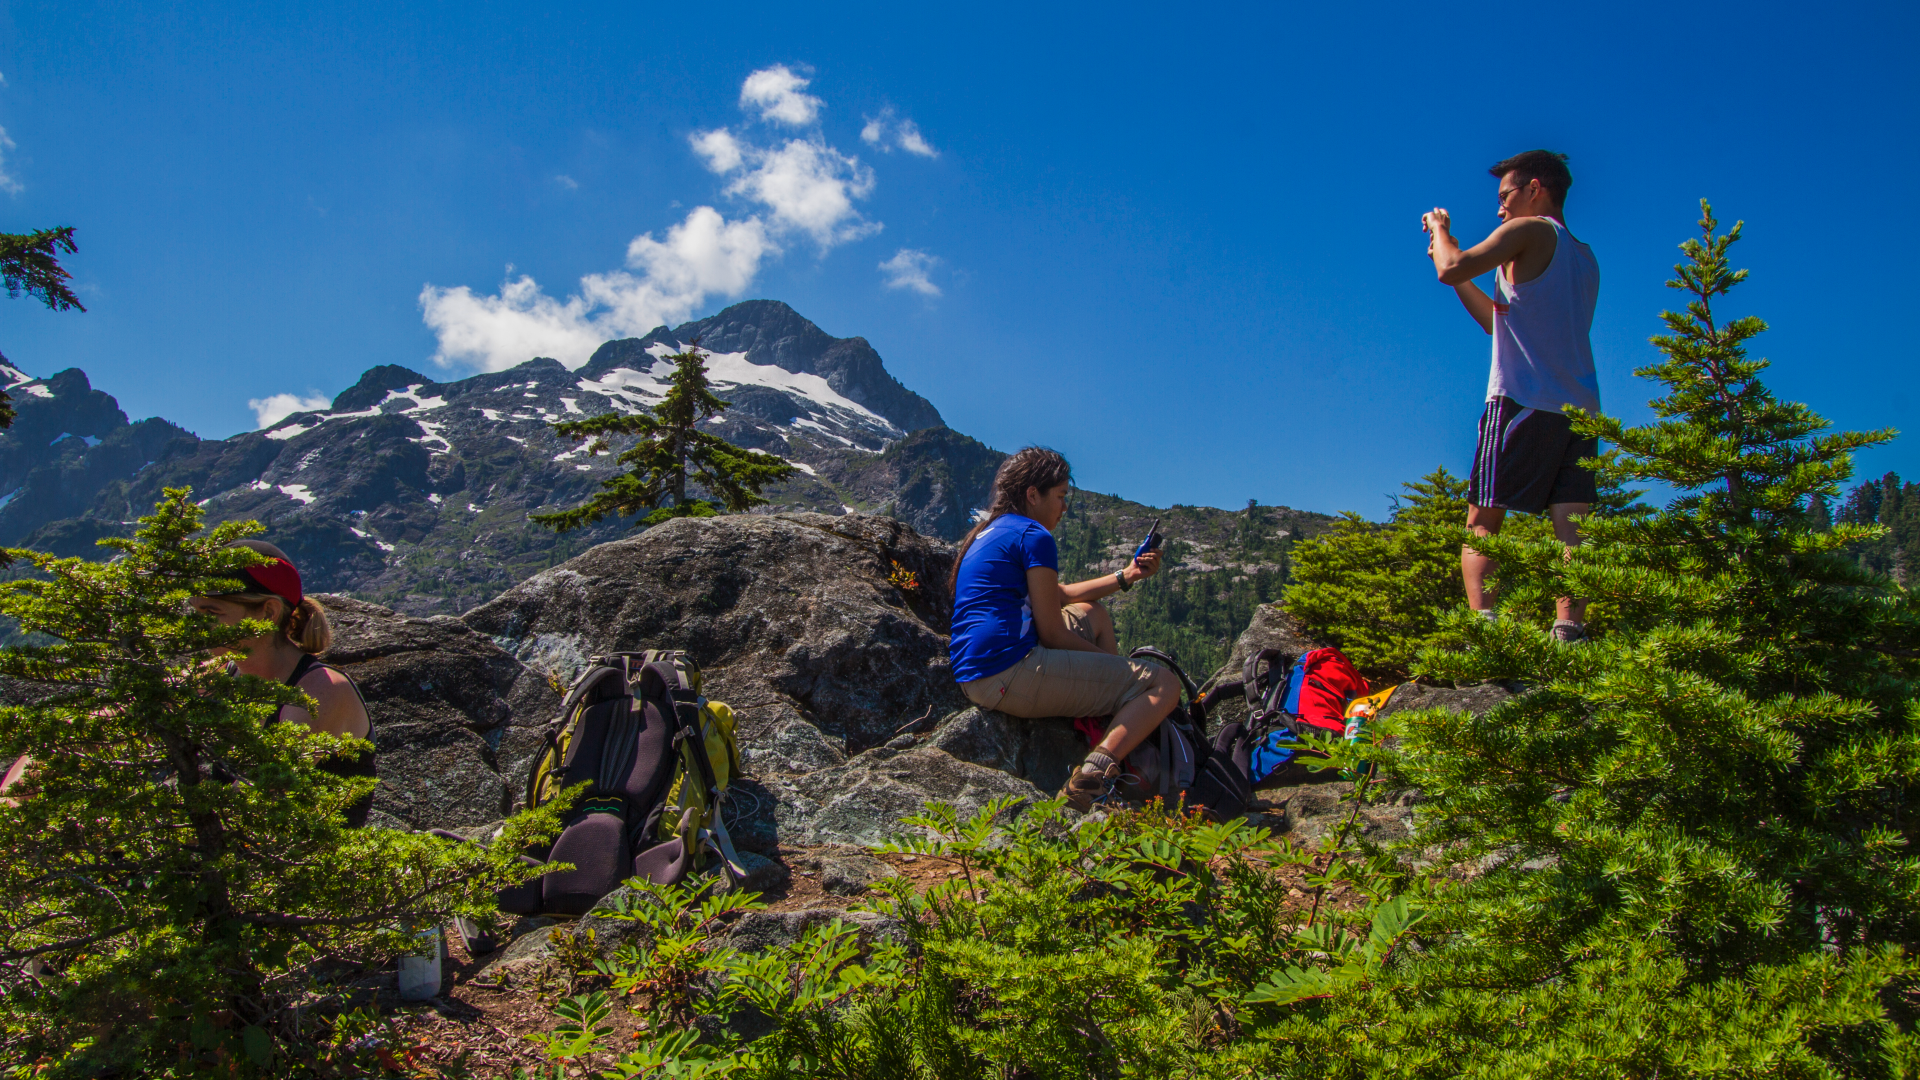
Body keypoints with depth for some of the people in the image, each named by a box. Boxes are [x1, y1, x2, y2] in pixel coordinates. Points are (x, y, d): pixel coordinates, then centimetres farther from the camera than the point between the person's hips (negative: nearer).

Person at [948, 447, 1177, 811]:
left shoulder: (987, 533, 22)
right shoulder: (1034, 535, -7)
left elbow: (1057, 597, 29)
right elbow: (1052, 634, -9)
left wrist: (1125, 576, 25)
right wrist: (1109, 658, 8)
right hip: (1013, 673, -10)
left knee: (1091, 614, 34)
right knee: (1164, 685, -9)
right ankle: (1092, 775, -26)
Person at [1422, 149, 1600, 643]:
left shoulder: (1530, 231, 1)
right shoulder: (1584, 258, 27)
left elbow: (1451, 269, -11)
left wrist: (1439, 230, 9)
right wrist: (1455, 267, 29)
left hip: (1524, 401, -7)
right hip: (1581, 407, 8)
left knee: (1482, 521, -7)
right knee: (1570, 525, -4)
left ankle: (1484, 625, -22)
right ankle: (1569, 630, -18)